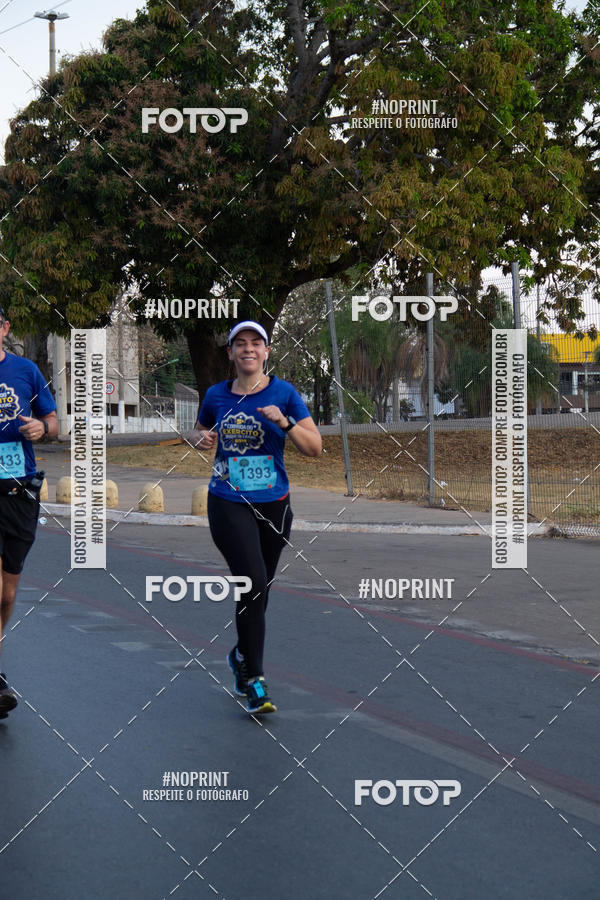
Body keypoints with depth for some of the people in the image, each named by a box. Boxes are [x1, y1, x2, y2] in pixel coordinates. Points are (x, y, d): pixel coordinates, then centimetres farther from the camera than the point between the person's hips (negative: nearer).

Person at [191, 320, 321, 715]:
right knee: (253, 581, -17)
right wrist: (201, 439, 1)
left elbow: (315, 448, -3)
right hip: (228, 504, -1)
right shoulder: (216, 395, 5)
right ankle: (254, 680, -11)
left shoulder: (284, 393, 0)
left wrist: (284, 421, -19)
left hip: (273, 504, 1)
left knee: (260, 590, 11)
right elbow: (198, 432, 24)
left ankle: (241, 655, 38)